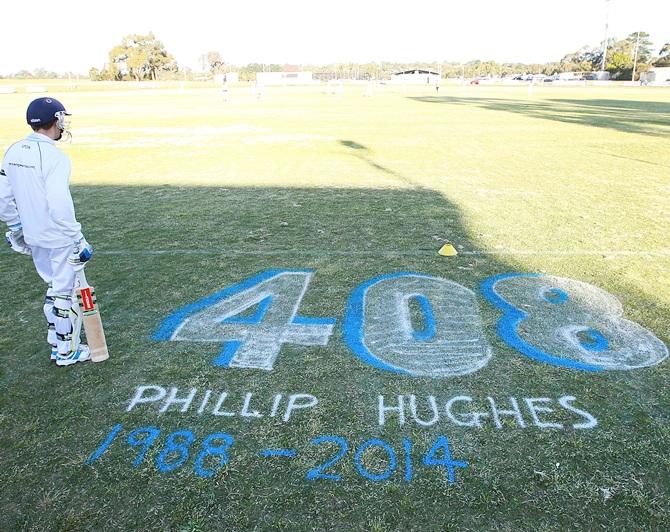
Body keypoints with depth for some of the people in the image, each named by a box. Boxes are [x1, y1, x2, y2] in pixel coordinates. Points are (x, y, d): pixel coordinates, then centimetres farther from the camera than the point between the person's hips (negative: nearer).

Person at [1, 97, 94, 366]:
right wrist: (78, 239, -18)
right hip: (58, 239, -8)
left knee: (53, 288, 23)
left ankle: (56, 343, 36)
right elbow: (60, 207, -26)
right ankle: (66, 350, 21)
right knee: (65, 292, 7)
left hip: (33, 237, 8)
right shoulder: (54, 157, -21)